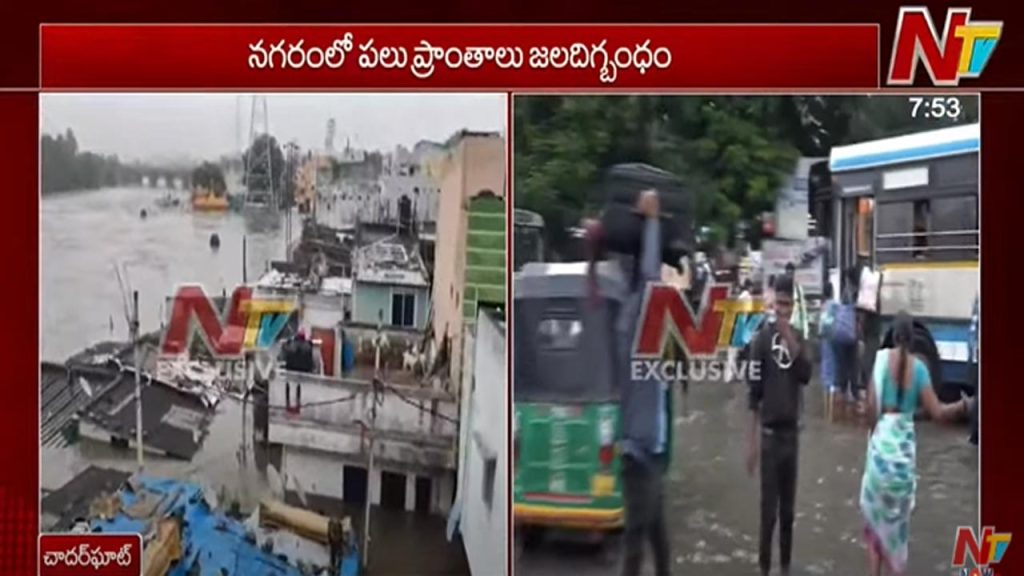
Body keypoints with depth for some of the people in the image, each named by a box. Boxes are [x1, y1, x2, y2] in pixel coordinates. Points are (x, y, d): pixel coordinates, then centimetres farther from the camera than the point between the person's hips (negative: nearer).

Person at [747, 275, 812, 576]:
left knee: (788, 508, 13)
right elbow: (754, 392, -9)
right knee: (769, 509, -2)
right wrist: (753, 440, -11)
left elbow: (806, 376, -9)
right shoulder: (762, 338, -8)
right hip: (770, 432, -5)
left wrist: (791, 342, -19)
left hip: (792, 431, 5)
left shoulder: (798, 337, 6)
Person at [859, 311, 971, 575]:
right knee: (899, 518, 14)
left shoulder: (882, 357, -6)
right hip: (905, 446, 1)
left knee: (875, 514, 12)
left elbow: (871, 405, -9)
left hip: (882, 442, -1)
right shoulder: (918, 367, -2)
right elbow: (938, 412, -3)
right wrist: (963, 406, 15)